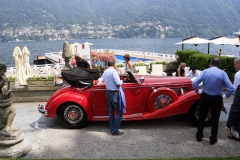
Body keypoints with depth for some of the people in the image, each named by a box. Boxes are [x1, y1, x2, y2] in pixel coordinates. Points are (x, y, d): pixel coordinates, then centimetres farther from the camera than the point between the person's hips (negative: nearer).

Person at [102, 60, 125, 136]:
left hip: (108, 92, 8)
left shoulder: (105, 72, 6)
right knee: (119, 112, 0)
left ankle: (112, 129, 22)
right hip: (115, 93, -8)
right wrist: (121, 81, 0)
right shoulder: (113, 71, -16)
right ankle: (115, 131, 1)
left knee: (111, 112, 14)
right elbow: (118, 83, -20)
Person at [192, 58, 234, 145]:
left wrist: (198, 91, 4)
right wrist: (226, 96, 0)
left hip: (205, 97, 1)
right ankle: (213, 139, 22)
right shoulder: (222, 73, -9)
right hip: (217, 99, -1)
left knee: (202, 117, 16)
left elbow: (194, 83, -13)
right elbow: (231, 88, -16)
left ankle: (199, 136, 29)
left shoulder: (205, 71, -6)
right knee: (215, 119, 13)